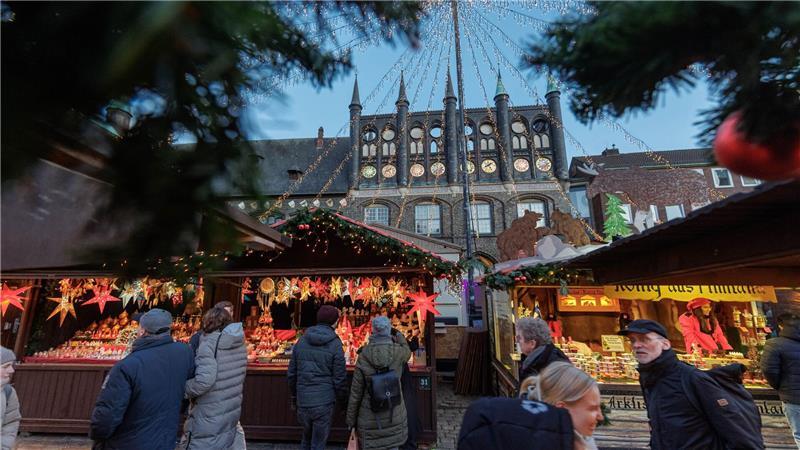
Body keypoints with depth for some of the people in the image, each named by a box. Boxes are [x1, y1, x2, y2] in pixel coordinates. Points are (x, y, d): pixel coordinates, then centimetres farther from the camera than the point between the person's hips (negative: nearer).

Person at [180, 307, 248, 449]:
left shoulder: (209, 342, -19)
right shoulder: (240, 343, 2)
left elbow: (205, 380, -27)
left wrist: (185, 387, -9)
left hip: (209, 415, -6)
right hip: (232, 410, 6)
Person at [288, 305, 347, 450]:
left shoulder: (302, 341, 2)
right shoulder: (335, 345, -12)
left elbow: (291, 374, 8)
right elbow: (340, 379, -9)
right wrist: (343, 402, 5)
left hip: (303, 401, 4)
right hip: (324, 402, -4)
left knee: (306, 437, 25)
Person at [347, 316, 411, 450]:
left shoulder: (363, 357, -15)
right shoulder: (399, 352, -14)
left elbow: (355, 392, -8)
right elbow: (407, 352, 12)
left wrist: (351, 419, 5)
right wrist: (398, 335, 27)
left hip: (370, 416, 0)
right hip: (394, 414, 1)